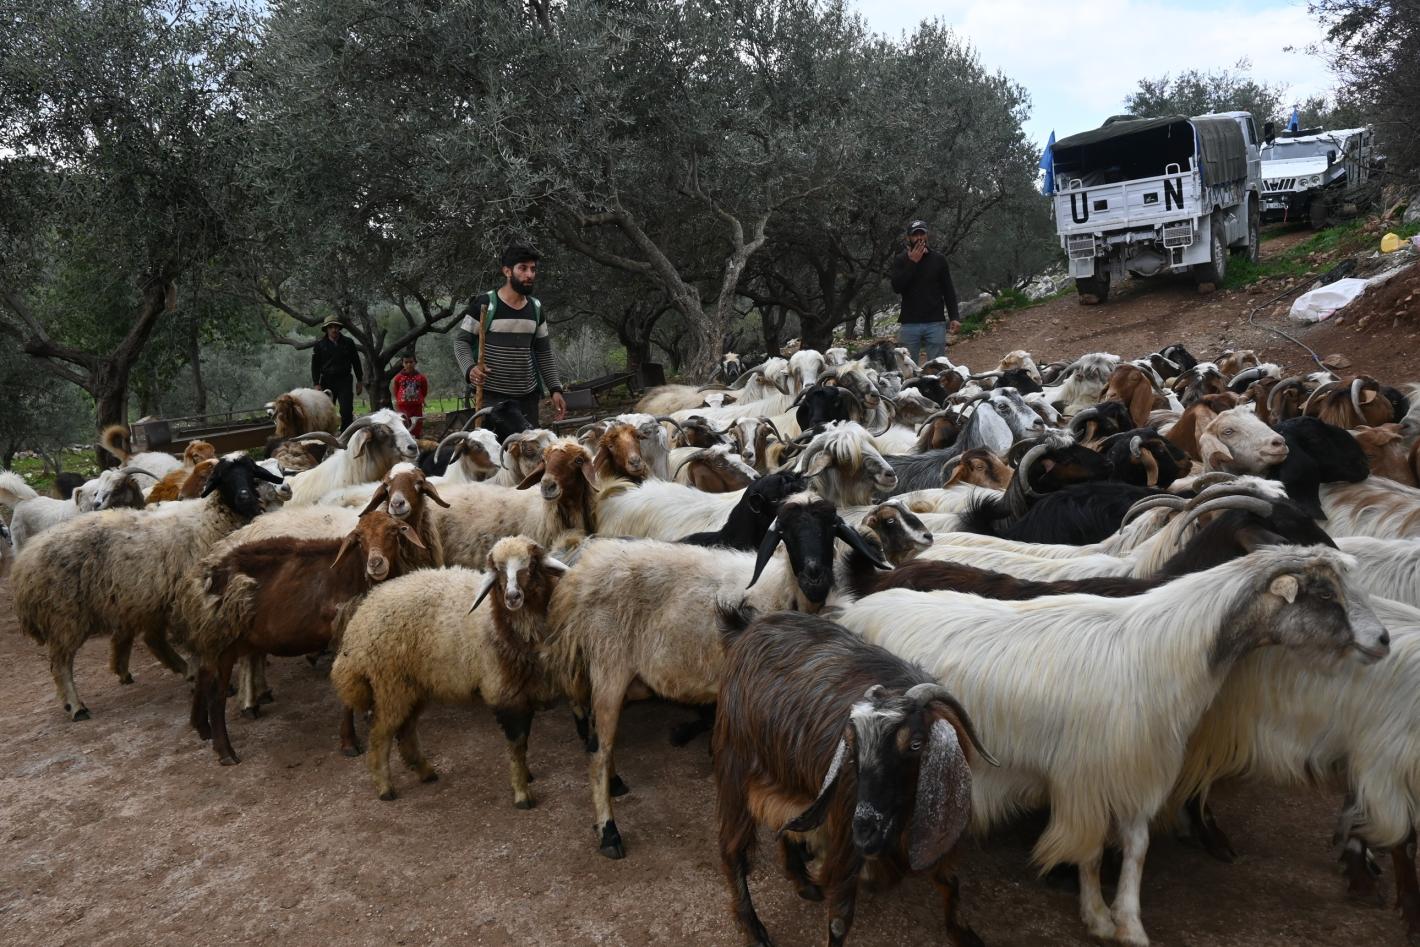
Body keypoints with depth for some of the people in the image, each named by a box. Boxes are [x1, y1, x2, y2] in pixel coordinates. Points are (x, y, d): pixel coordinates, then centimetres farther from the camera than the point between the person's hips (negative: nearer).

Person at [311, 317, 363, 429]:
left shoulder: (348, 343, 8)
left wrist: (359, 381, 9)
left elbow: (356, 362, 13)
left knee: (347, 411, -9)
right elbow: (315, 366, 5)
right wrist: (317, 384, -4)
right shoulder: (320, 345, 4)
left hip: (345, 381, 0)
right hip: (327, 381, 0)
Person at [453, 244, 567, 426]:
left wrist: (555, 388, 7)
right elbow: (461, 340, -2)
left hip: (528, 396, 5)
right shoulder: (485, 304, -5)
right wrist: (469, 368, -21)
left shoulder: (536, 308, 10)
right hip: (493, 397, -5)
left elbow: (544, 353, 16)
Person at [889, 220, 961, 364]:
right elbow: (897, 287, -8)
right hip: (910, 324, 0)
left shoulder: (938, 259, 9)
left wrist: (954, 317, 0)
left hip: (936, 323, 0)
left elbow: (948, 291, 9)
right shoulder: (900, 260, 7)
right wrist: (912, 263, -10)